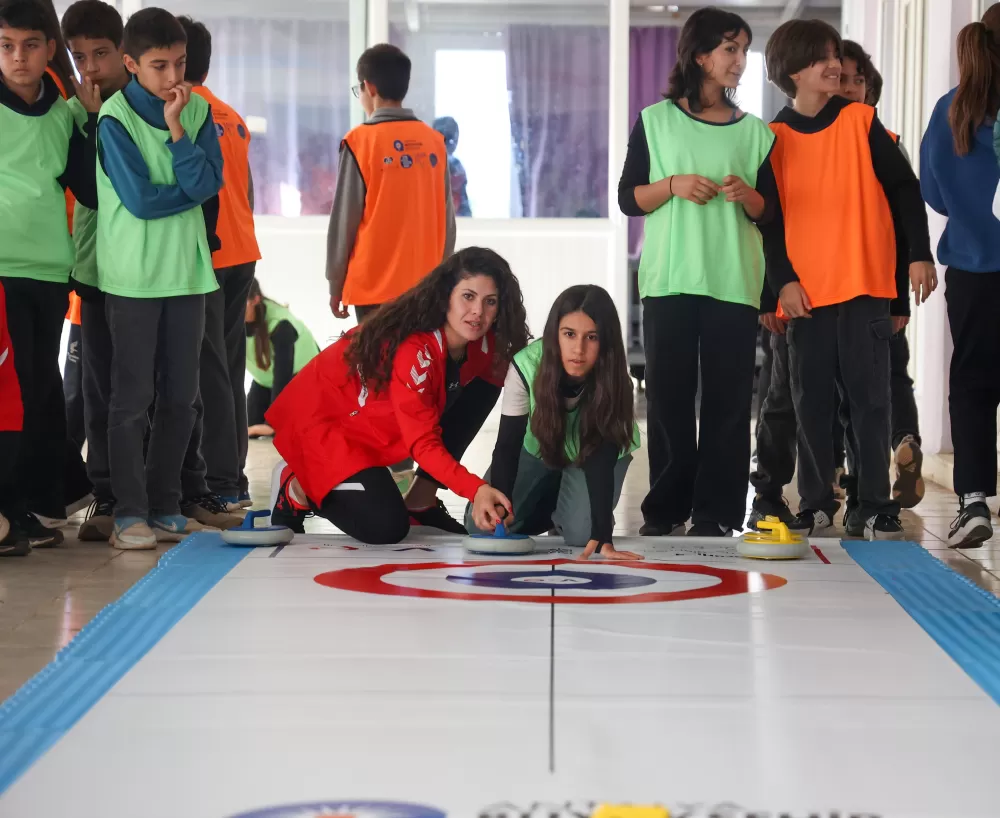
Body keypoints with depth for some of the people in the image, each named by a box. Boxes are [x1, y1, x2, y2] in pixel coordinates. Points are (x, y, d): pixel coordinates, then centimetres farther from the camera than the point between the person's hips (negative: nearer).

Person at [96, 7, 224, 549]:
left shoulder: (197, 111, 6)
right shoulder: (115, 118, -8)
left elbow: (208, 183, -8)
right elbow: (141, 199, -15)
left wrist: (176, 130, -15)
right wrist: (191, 189, -3)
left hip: (187, 270, 5)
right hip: (133, 274, -4)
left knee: (181, 396, 7)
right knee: (133, 396, -3)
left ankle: (165, 506, 15)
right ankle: (129, 513, 2)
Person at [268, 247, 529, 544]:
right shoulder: (414, 350, -34)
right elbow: (424, 444, -36)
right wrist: (476, 489, -49)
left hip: (376, 420, 8)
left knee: (483, 389, -8)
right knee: (387, 528, -24)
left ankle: (420, 501, 1)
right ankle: (297, 488, 4)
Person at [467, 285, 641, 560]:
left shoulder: (613, 382, -36)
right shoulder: (526, 366, -34)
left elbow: (600, 462, -40)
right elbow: (508, 445, -28)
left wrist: (602, 536, -50)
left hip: (595, 452, -1)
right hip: (540, 450, 2)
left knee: (580, 533, -24)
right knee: (481, 525, -10)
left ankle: (563, 512, 13)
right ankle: (551, 503, 19)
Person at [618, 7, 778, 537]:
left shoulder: (755, 131, 11)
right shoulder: (655, 121, 6)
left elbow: (768, 212, 12)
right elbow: (628, 199, 5)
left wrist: (746, 195, -9)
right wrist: (674, 185, -12)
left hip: (735, 284, 1)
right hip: (669, 280, -1)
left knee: (727, 399, -3)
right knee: (668, 395, -1)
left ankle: (714, 513, 0)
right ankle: (665, 508, 6)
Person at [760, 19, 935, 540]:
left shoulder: (861, 121, 3)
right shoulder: (774, 137, 4)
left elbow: (904, 189, 5)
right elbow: (769, 216, 5)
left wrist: (919, 254, 0)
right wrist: (782, 280, -4)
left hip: (865, 286, -1)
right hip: (805, 292, 1)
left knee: (869, 398, -1)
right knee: (811, 402, 5)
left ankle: (877, 509, 3)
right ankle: (815, 507, 16)